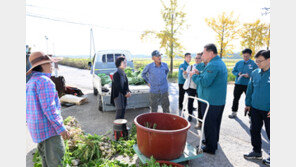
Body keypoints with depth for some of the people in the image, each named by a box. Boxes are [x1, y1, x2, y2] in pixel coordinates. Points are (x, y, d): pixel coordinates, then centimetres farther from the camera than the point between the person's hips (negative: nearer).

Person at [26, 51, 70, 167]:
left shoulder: (30, 83, 14)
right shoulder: (44, 81, -16)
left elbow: (28, 108, 18)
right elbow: (48, 107, -23)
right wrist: (61, 128, -21)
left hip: (36, 129, 10)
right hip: (48, 128, -10)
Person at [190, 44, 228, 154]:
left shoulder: (212, 65, -21)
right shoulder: (220, 63, 14)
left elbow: (204, 83, -25)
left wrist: (194, 75, -11)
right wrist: (199, 74, 7)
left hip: (211, 102, -10)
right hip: (219, 101, 10)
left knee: (209, 124, 3)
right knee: (215, 123, 22)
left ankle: (210, 148, 17)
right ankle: (213, 143, 38)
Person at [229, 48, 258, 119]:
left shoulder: (253, 64, -3)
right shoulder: (239, 63, 6)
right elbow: (233, 71, 11)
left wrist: (249, 75, -19)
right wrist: (238, 74, -9)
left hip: (248, 85, -3)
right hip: (238, 84, 3)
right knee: (236, 99, 12)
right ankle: (234, 113, 28)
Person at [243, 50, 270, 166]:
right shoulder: (255, 73, 3)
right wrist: (248, 103, 14)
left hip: (268, 111, -5)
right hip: (255, 108, 5)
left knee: (270, 133, 8)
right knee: (254, 131, 15)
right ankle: (257, 152, 34)